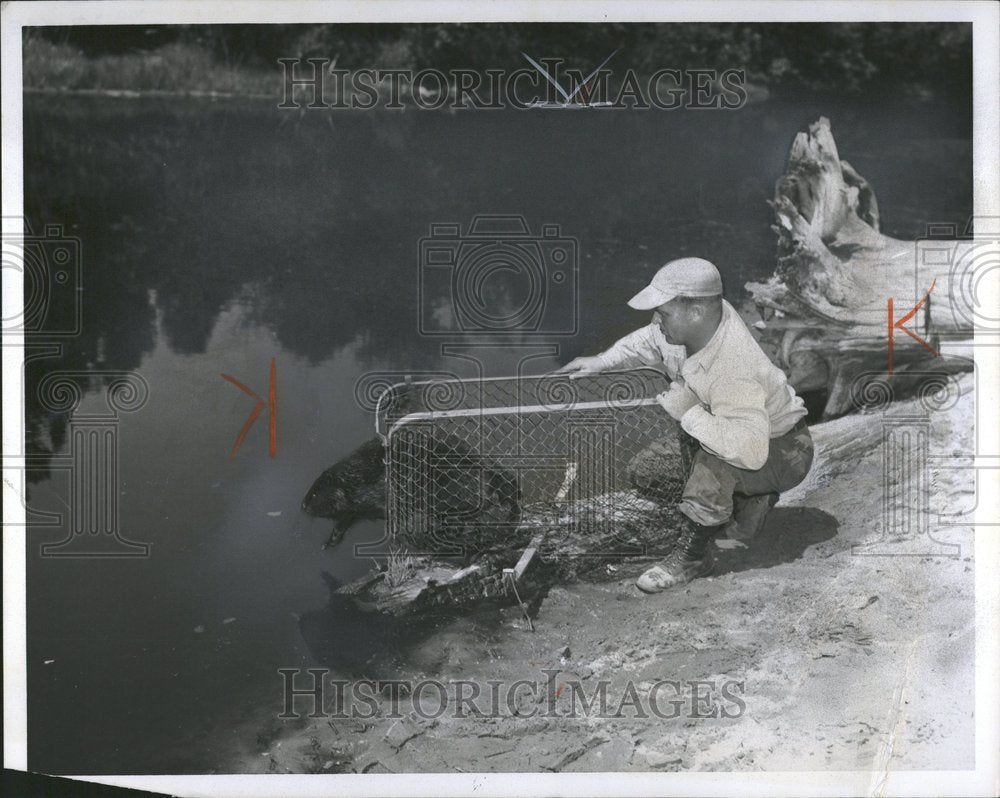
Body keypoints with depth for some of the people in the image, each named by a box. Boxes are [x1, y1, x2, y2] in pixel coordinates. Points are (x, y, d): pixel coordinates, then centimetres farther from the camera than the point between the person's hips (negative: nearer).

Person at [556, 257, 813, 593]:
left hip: (781, 452, -9)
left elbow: (750, 449, -51)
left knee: (713, 465, -36)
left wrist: (689, 413, -41)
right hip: (749, 437, 9)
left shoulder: (733, 373, -41)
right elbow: (651, 341, 8)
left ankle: (691, 557, -15)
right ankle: (749, 500, 27)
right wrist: (602, 362, 1)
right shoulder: (700, 316, -16)